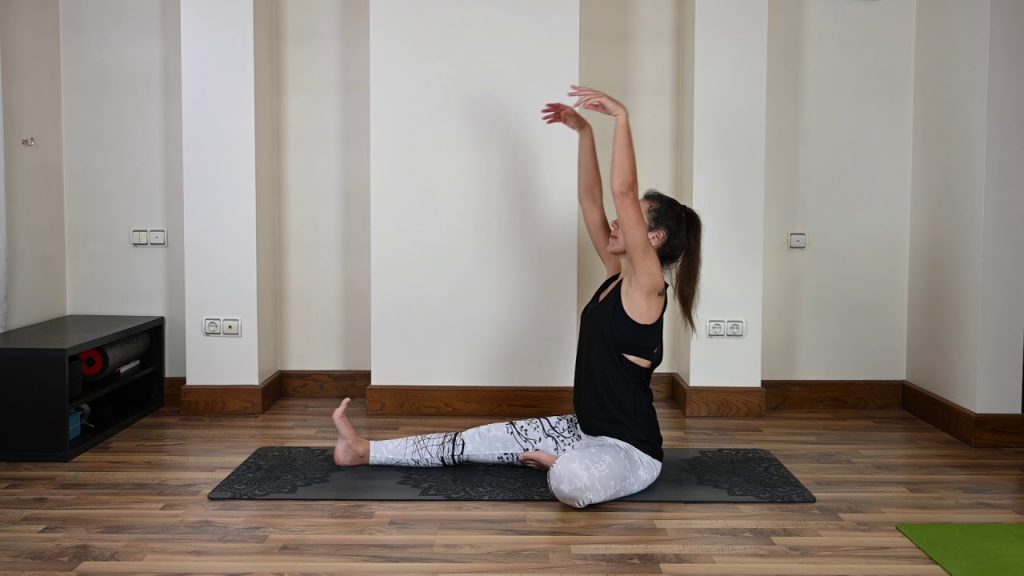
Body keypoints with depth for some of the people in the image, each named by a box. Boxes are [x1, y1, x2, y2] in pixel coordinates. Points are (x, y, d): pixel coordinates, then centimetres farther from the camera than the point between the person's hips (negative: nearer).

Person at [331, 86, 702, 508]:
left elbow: (623, 190, -26)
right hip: (586, 430, 9)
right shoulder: (618, 274, 6)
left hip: (628, 450, -8)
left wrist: (621, 116, -24)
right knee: (478, 440, 7)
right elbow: (590, 199, 5)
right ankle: (365, 452, 14)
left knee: (572, 481, -41)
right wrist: (584, 130, -1)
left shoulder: (647, 285, -16)